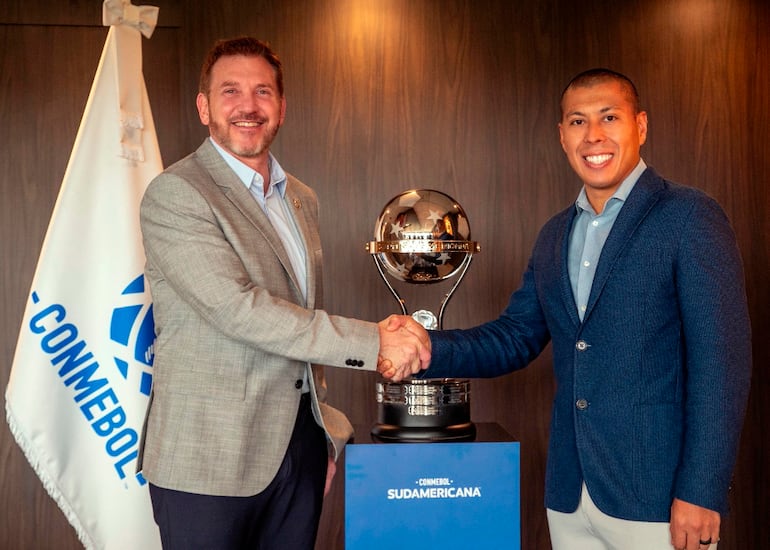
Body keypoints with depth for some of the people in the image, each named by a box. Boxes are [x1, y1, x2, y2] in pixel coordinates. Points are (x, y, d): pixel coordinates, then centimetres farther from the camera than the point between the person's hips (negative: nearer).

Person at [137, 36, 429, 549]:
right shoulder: (175, 194, -10)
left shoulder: (302, 199, 13)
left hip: (300, 447, 6)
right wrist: (372, 342, -21)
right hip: (209, 459, -6)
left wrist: (325, 430, 16)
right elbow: (237, 309, -21)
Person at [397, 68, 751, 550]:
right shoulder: (554, 236, 12)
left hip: (657, 495, -6)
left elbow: (722, 359, -12)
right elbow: (515, 338, 12)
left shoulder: (690, 217, -8)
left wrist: (700, 492, -16)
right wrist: (427, 349, -5)